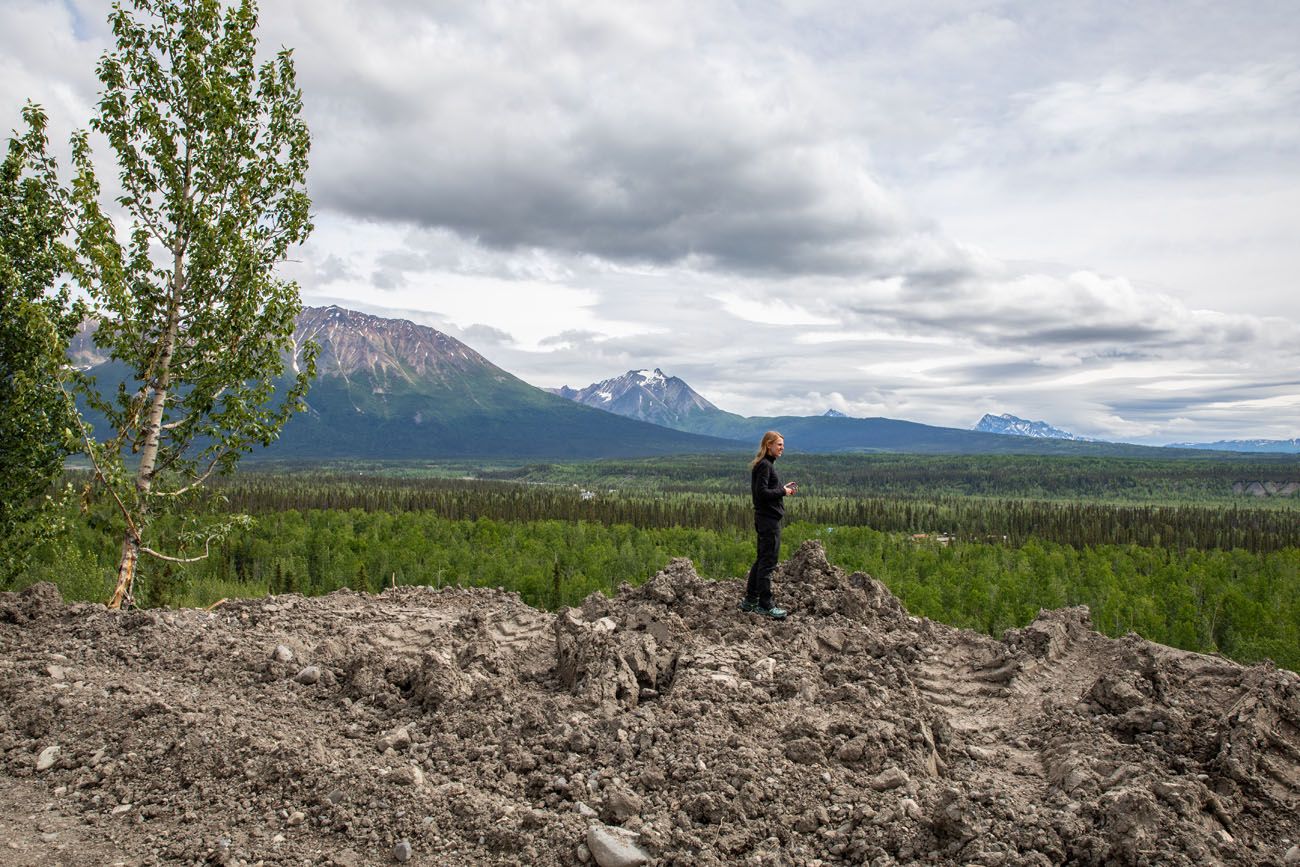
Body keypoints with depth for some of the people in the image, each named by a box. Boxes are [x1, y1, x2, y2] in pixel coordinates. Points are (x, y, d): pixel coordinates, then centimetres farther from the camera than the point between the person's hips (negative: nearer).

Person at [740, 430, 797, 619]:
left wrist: (783, 487, 8)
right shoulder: (764, 465, -15)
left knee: (762, 559, 15)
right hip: (769, 519, -11)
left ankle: (750, 600, 22)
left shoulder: (766, 464, 16)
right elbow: (762, 493, -22)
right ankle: (764, 605, 1)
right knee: (768, 561, -5)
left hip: (764, 518, 11)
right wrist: (783, 492, -12)